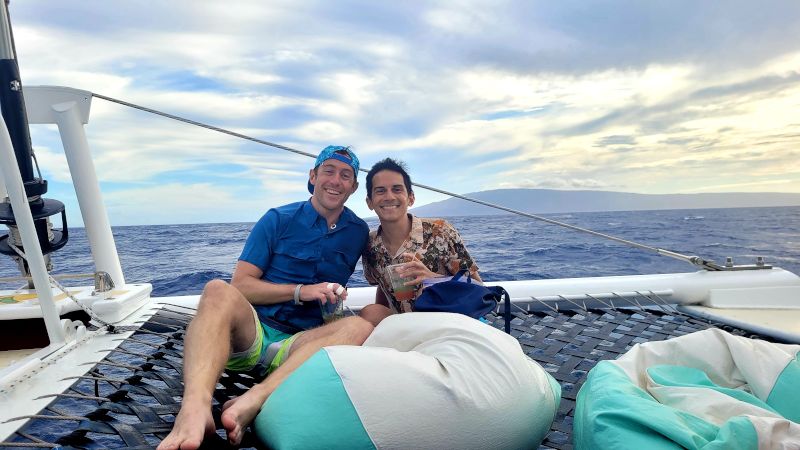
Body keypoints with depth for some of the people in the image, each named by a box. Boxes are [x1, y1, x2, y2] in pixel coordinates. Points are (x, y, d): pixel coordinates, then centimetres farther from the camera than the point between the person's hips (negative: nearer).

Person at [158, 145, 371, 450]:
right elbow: (240, 285, -2)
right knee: (219, 291, -30)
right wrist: (300, 291, -14)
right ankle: (195, 408, -54)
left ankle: (251, 402, -46)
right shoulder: (278, 220, 5)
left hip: (297, 344, 1)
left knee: (360, 327, -28)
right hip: (251, 331, -1)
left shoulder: (358, 232, 12)